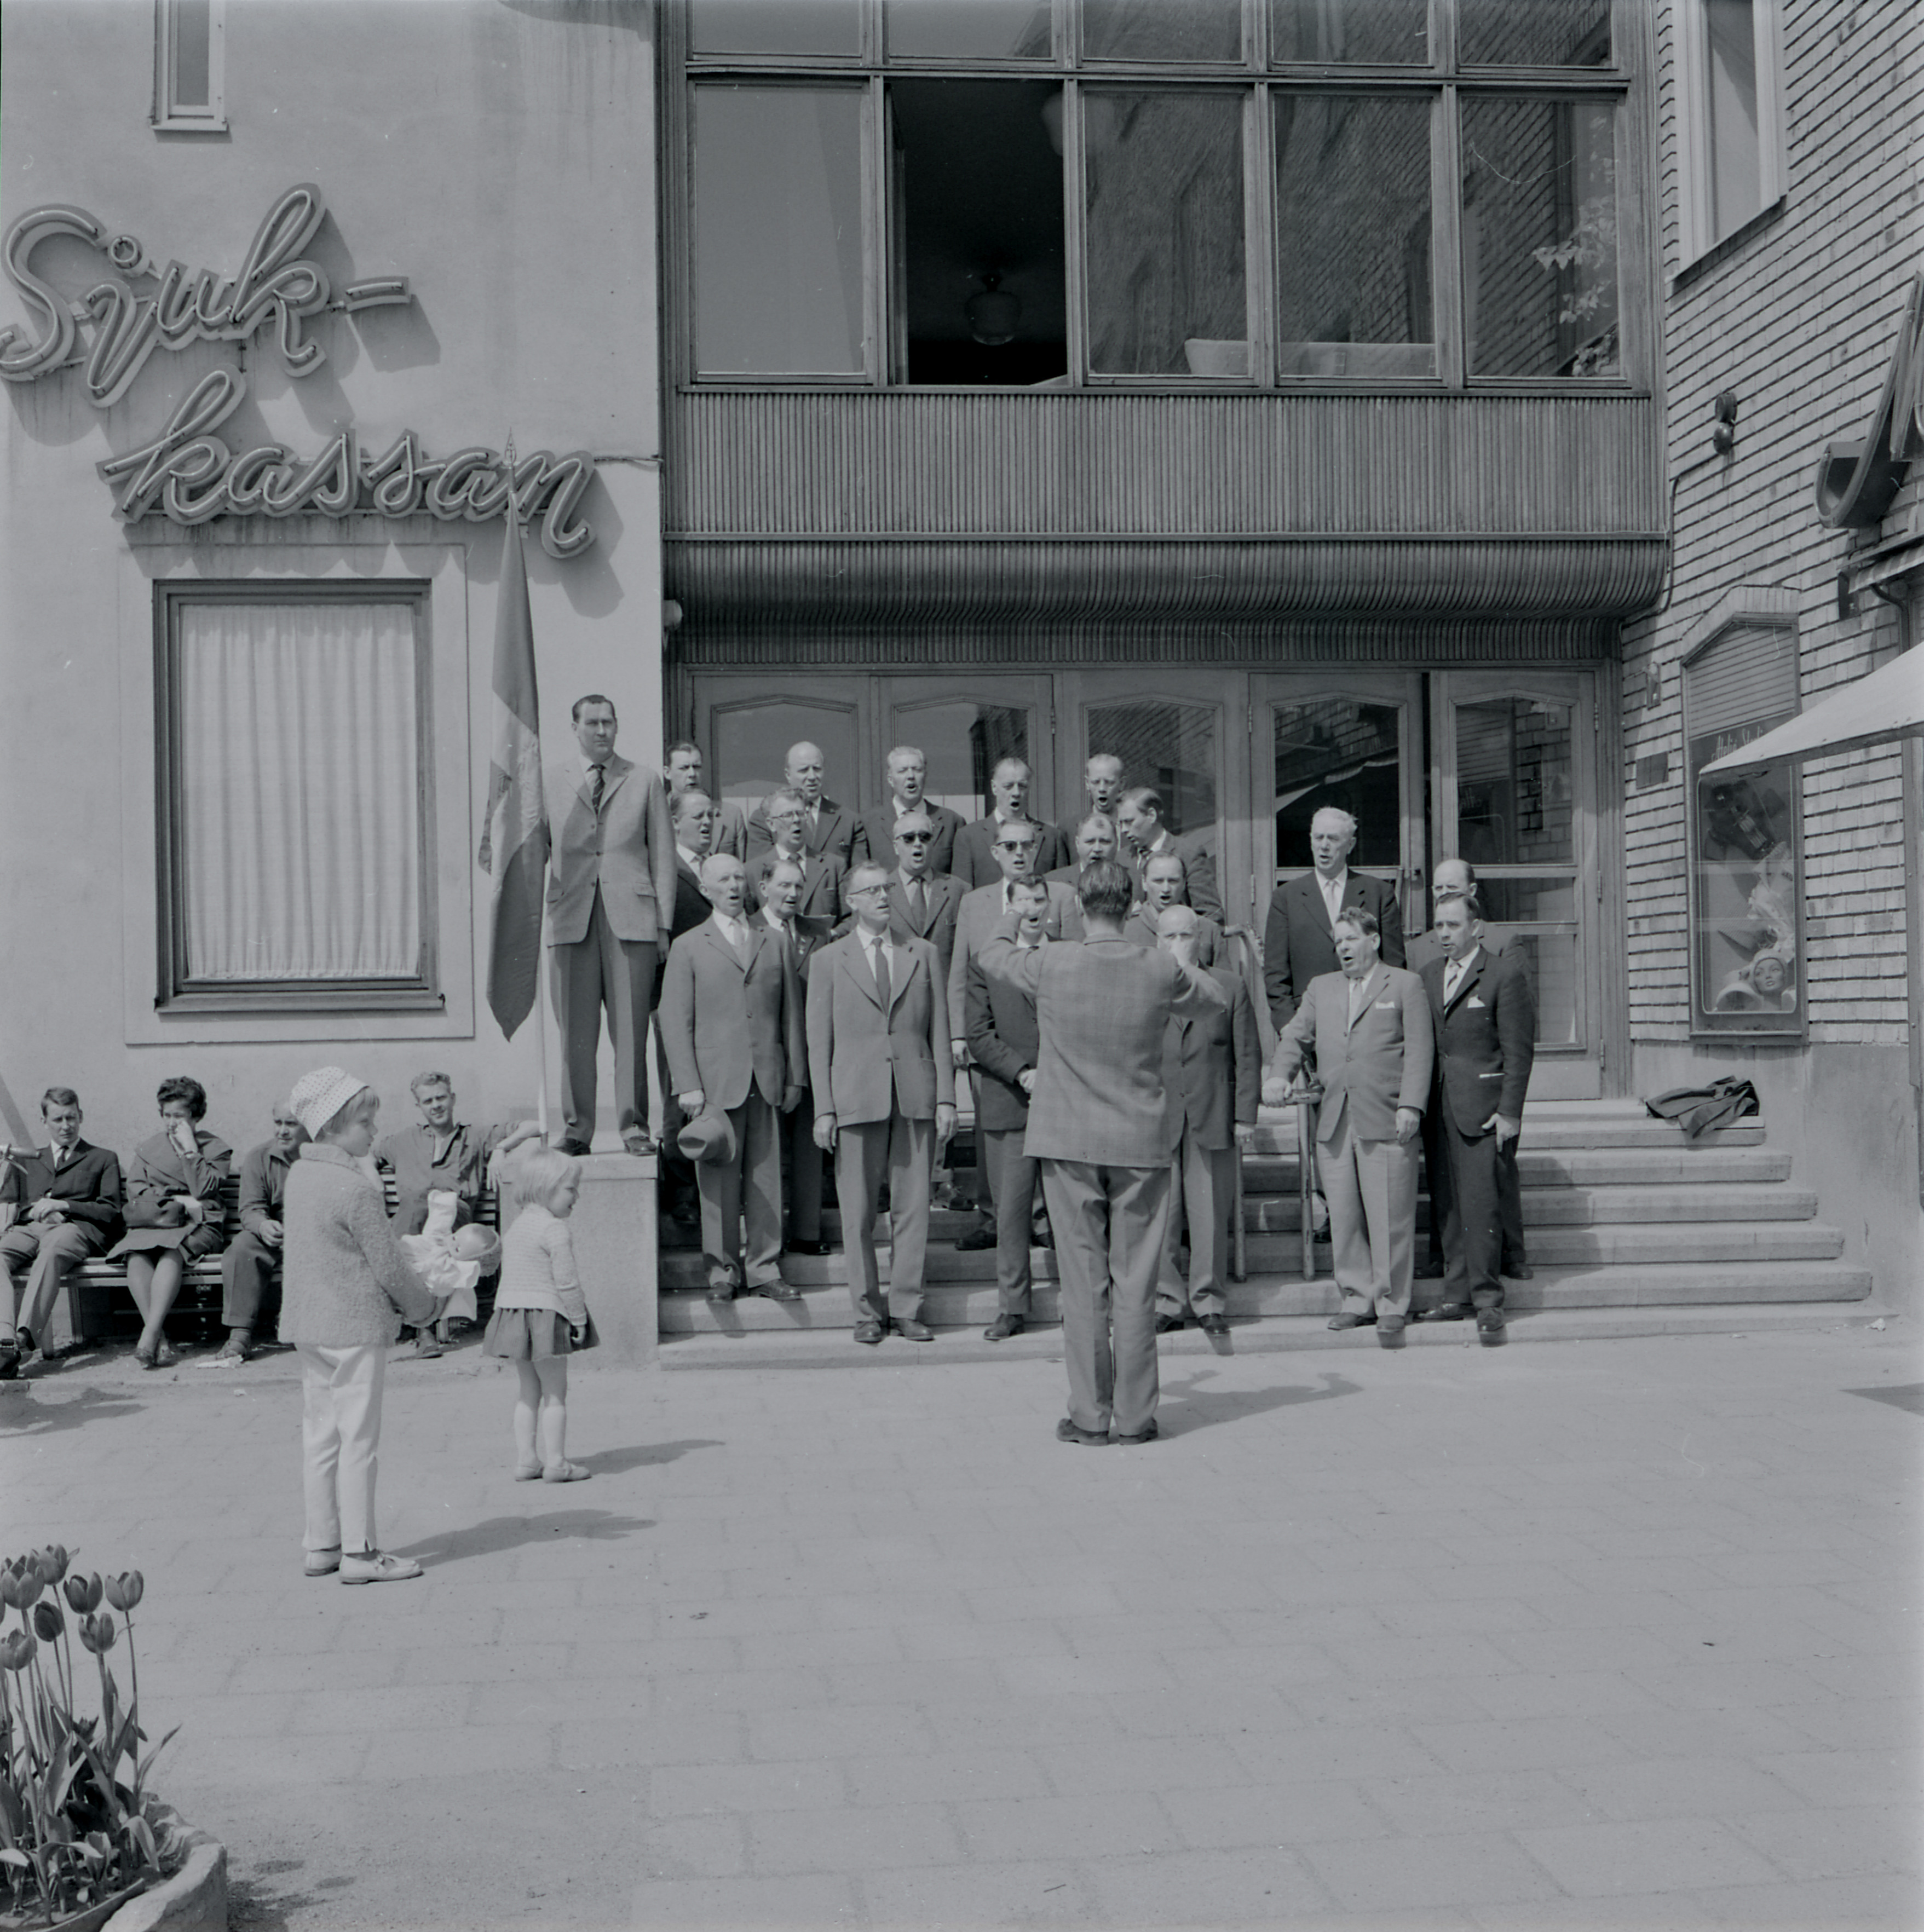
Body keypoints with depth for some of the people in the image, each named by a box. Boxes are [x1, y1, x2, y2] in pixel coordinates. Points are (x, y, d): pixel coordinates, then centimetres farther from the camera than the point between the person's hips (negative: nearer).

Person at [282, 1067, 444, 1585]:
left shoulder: (300, 1174, 7)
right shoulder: (355, 1188, -19)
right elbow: (388, 1266, -15)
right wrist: (425, 1308, 2)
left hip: (307, 1322, 9)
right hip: (355, 1325, -8)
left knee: (319, 1435, 13)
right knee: (358, 1439, -1)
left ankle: (321, 1546, 20)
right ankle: (358, 1552, 4)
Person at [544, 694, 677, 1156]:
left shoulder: (645, 781, 12)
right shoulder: (549, 780, 14)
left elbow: (662, 854, 9)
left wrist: (664, 923, 3)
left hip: (631, 916, -1)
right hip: (571, 915, 1)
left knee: (631, 1029, -2)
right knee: (575, 1031, 1)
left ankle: (633, 1126, 4)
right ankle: (576, 1128, 8)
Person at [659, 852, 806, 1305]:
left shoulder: (774, 942, 15)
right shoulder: (688, 947, 7)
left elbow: (791, 1014, 14)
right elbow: (675, 1021, 1)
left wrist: (794, 1077, 9)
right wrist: (687, 1084, -7)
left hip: (767, 1079, 2)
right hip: (716, 1080, -2)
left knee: (767, 1178, 3)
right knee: (719, 1181, 0)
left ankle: (764, 1268, 11)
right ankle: (722, 1270, 11)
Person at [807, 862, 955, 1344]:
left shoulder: (922, 953, 12)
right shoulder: (828, 960, 7)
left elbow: (938, 1029, 10)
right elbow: (819, 1041, 5)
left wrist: (946, 1097, 3)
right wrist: (824, 1110, -2)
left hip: (916, 1098, 1)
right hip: (857, 1099, -1)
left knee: (912, 1207, 2)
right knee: (858, 1211, 1)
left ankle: (906, 1308, 11)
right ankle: (867, 1311, 12)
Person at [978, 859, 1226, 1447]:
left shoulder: (1050, 964, -10)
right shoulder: (1161, 970, -7)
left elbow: (991, 956, 12)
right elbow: (1214, 997, 14)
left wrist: (1016, 916, 32)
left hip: (1070, 1140, -1)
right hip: (1142, 1141, 1)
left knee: (1083, 1282, 4)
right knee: (1135, 1282, 6)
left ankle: (1089, 1415, 7)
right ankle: (1135, 1416, 10)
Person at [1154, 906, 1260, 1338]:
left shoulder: (1230, 986, 8)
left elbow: (1247, 1056, 7)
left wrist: (1245, 1116, 1)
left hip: (1212, 1119, 0)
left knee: (1211, 1215, 2)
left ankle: (1209, 1300, 13)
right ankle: (1168, 1299, 11)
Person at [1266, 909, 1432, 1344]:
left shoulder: (1405, 985, 7)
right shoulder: (1321, 988, 20)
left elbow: (1419, 1050, 0)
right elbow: (1295, 1038, 16)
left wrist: (1410, 1105, -10)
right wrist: (1280, 1076, -5)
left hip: (1385, 1121, -4)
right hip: (1333, 1123, 4)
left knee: (1389, 1218, -3)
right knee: (1343, 1217, 5)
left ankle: (1392, 1305, 6)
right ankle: (1358, 1299, 15)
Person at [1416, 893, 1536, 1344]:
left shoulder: (1504, 973, -3)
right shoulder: (1430, 974, 16)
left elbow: (1519, 1049, -6)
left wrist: (1510, 1112, -11)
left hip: (1483, 1108, -6)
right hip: (1439, 1105, 6)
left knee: (1480, 1203, -9)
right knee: (1449, 1205, 7)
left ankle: (1487, 1301, -3)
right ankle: (1456, 1295, 13)